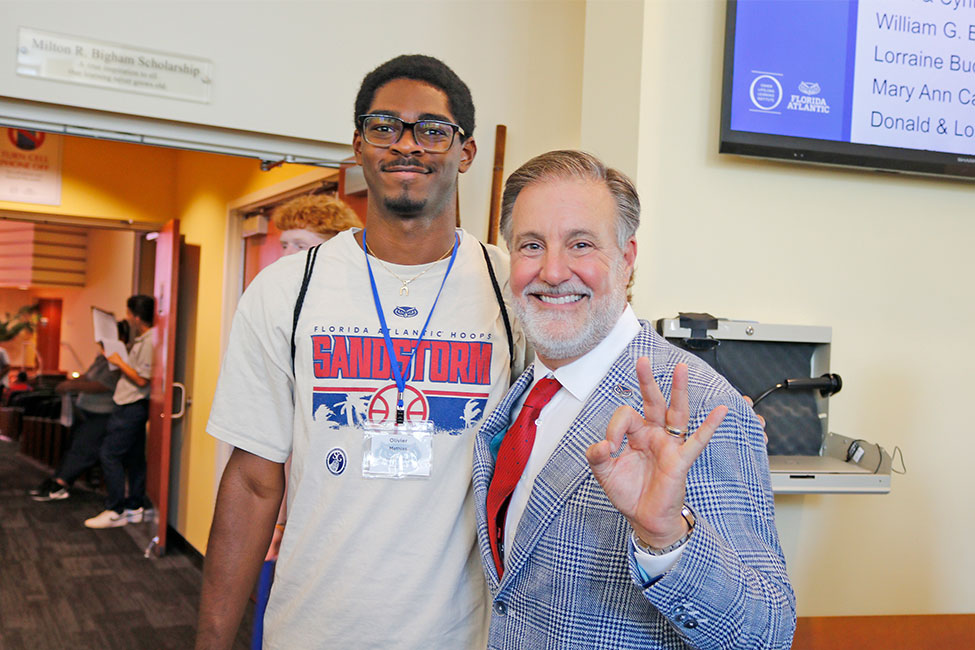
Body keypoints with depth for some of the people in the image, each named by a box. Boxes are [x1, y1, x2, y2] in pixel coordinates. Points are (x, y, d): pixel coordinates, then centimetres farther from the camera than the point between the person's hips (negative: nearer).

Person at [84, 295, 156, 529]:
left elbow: (142, 379, -21)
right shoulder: (142, 340, 13)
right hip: (131, 406, 10)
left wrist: (119, 362, -12)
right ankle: (134, 508, 19)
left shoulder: (149, 342, -19)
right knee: (134, 457, 13)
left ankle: (115, 511, -3)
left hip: (132, 407, -10)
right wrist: (119, 361, 13)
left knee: (109, 454, -8)